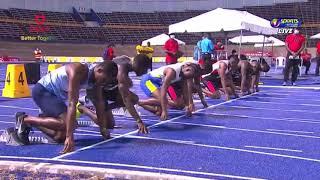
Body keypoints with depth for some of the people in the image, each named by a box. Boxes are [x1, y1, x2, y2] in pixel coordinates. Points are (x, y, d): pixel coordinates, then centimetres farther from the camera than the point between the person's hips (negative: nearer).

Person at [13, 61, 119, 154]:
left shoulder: (97, 75, -10)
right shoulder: (78, 72, -34)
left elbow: (99, 102, -1)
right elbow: (72, 104, -38)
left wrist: (103, 128, -3)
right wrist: (69, 137, -41)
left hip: (57, 95, 8)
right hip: (42, 90, -8)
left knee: (61, 137, 0)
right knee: (65, 123, -28)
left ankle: (27, 123, 19)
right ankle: (24, 119, -9)